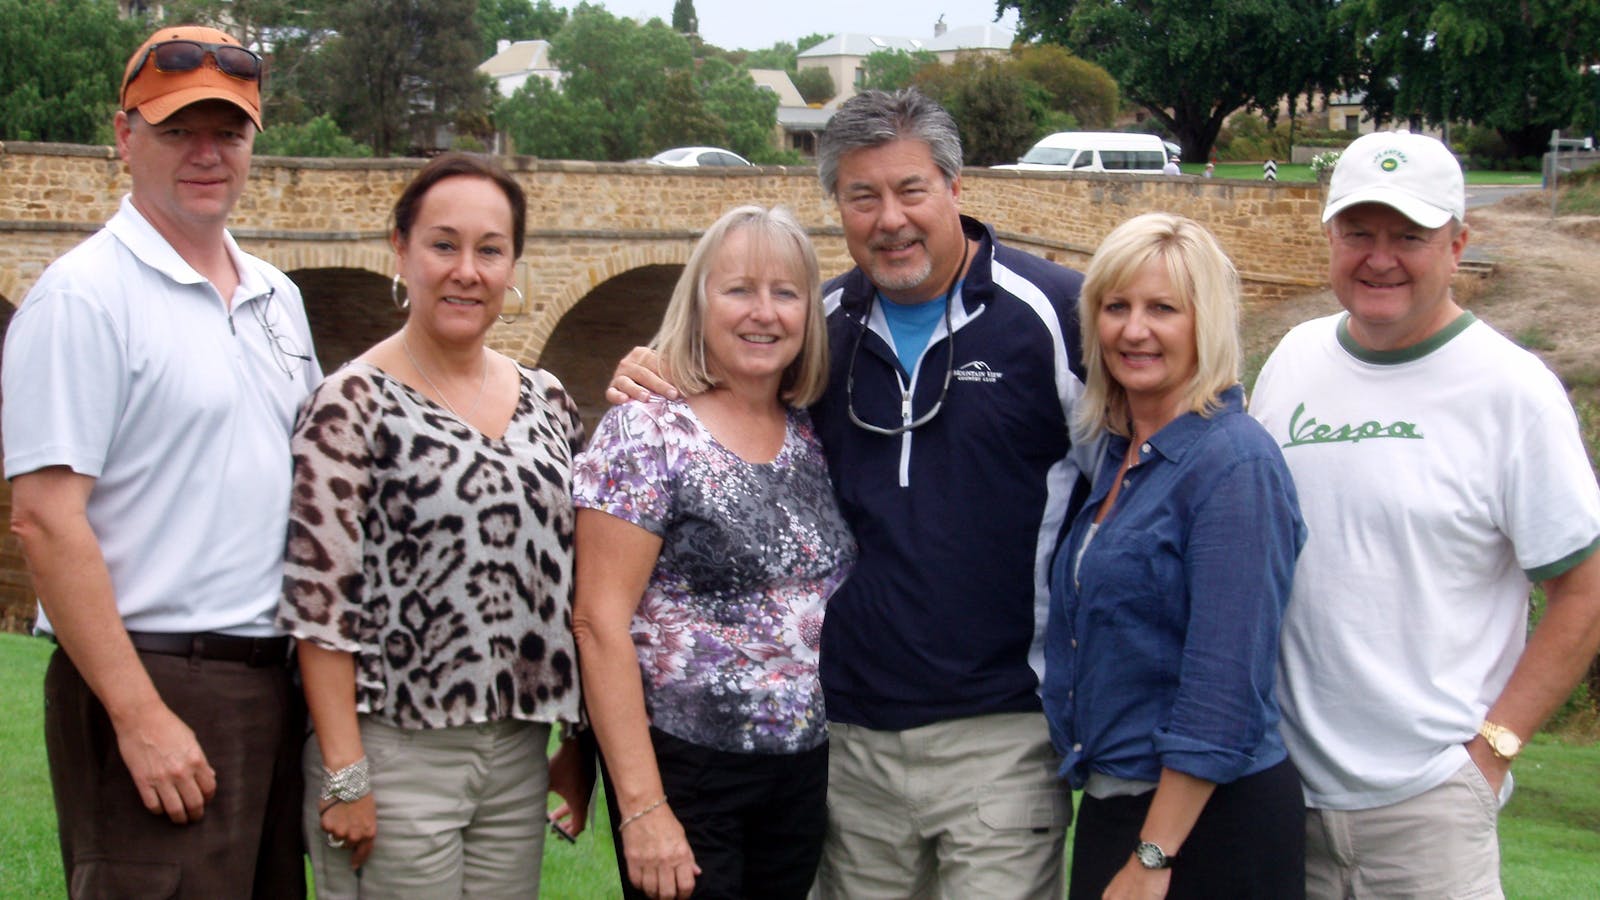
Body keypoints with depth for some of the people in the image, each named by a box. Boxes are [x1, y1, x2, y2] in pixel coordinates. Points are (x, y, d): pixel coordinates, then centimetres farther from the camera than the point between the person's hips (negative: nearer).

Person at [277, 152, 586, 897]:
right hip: (394, 749, -5)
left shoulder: (546, 402, 9)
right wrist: (345, 776, -14)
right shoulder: (352, 405, -8)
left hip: (519, 752, 6)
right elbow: (318, 599, -12)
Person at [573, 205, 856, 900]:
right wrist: (641, 807, -19)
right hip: (687, 770, -5)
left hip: (808, 768, 6)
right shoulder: (647, 434, -11)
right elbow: (601, 624, -15)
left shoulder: (813, 433, 6)